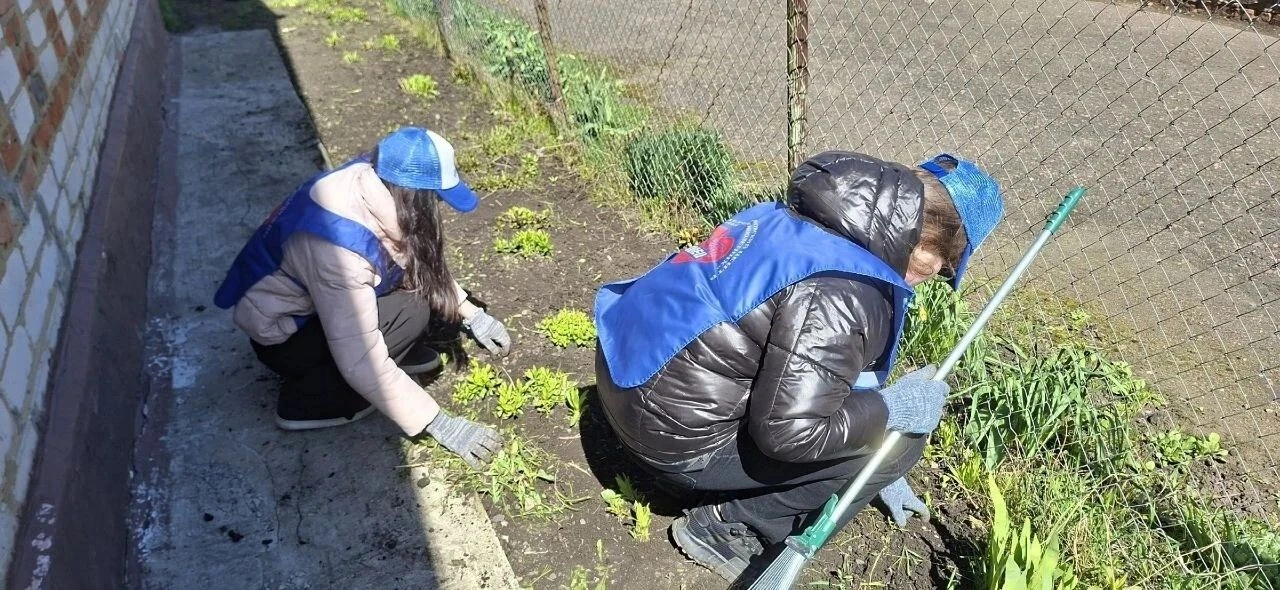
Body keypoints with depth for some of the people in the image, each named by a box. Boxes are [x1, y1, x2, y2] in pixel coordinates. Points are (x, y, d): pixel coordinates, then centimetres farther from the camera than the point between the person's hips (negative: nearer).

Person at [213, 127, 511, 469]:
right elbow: (362, 364, -35)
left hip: (309, 298, 7)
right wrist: (440, 425, -28)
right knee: (411, 311, -23)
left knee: (416, 271, -8)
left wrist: (470, 314, -1)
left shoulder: (370, 183, -16)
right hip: (282, 336, -7)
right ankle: (308, 398, -8)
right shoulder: (339, 250, -39)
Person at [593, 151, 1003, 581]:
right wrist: (892, 408, -9)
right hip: (672, 431, -9)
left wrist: (876, 474, 27)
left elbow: (826, 363, 18)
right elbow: (789, 430, -27)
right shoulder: (842, 291, -24)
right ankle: (727, 529, 4)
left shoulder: (814, 224, 6)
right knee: (896, 440, -6)